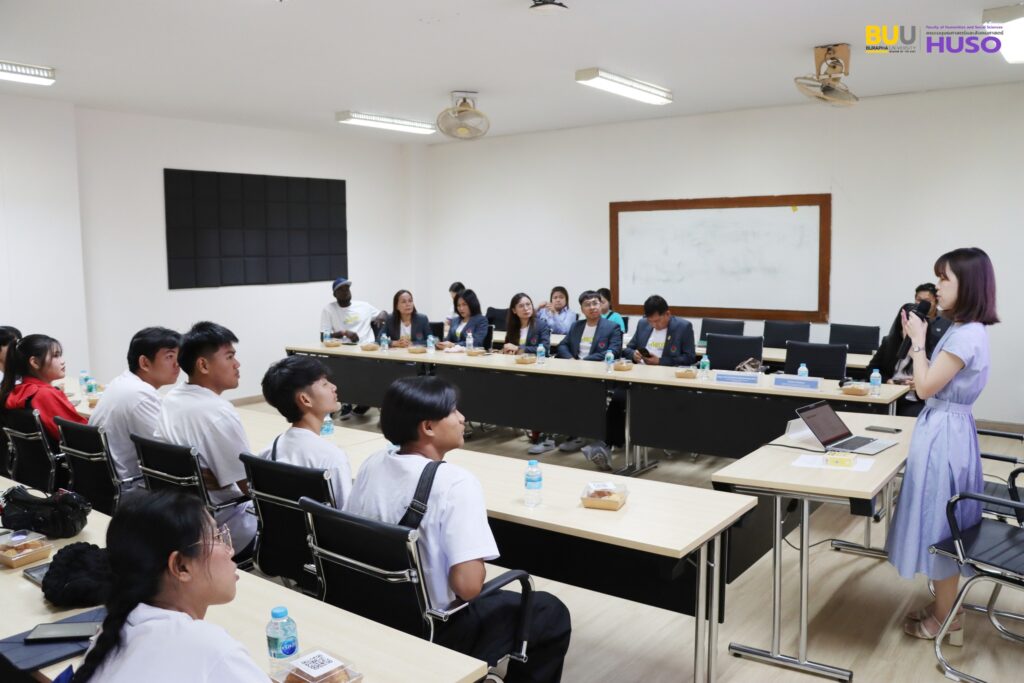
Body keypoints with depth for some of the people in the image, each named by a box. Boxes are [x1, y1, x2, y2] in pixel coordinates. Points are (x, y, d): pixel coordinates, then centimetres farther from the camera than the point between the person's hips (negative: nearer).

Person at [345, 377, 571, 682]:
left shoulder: (372, 465, -5)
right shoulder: (454, 483, -27)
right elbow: (468, 586, -32)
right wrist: (476, 563, -9)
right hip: (432, 633, -7)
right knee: (551, 613, 13)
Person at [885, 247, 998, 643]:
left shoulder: (967, 335, -22)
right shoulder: (966, 330, 9)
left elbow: (925, 388, -18)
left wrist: (918, 340, -11)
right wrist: (918, 340, 9)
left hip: (943, 434, -10)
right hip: (947, 428, 10)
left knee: (938, 526, 3)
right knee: (942, 525, 18)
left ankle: (946, 618, 18)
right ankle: (943, 606, 31)